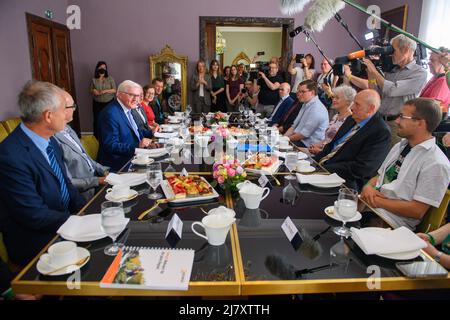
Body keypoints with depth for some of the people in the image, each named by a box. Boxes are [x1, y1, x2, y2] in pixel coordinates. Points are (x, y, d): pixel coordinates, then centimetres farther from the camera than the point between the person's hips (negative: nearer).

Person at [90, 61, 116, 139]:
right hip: (97, 104, 1)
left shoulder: (110, 78, 0)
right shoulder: (94, 80, 4)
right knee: (97, 120, 2)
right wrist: (93, 91, -11)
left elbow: (114, 90, -3)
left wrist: (105, 91, -15)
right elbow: (91, 91, 12)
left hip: (109, 103, -1)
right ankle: (96, 138, 14)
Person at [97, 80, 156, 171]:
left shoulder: (128, 109, 12)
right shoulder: (110, 113, -16)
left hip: (135, 155, 9)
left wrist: (151, 133, 6)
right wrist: (138, 145, -26)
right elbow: (111, 146, -21)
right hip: (119, 163, -9)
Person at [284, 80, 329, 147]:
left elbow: (305, 134, -20)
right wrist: (284, 137, 1)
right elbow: (294, 126, 16)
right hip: (299, 139, 9)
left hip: (308, 145, -9)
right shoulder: (306, 105, 15)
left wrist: (288, 139, -11)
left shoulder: (316, 109, -17)